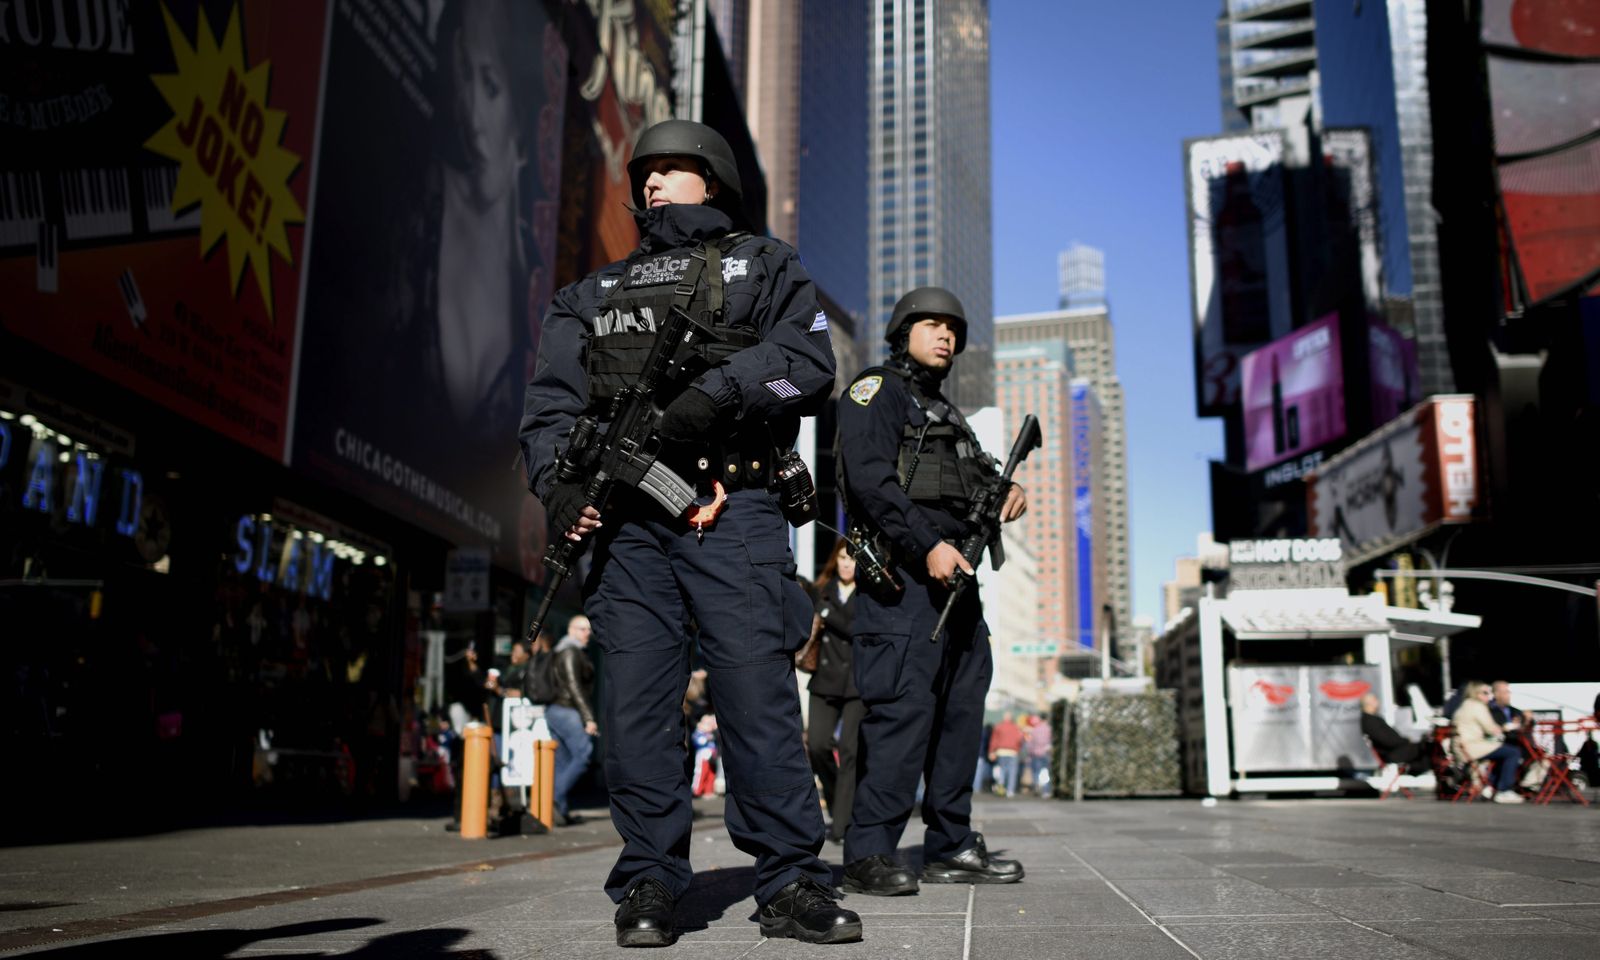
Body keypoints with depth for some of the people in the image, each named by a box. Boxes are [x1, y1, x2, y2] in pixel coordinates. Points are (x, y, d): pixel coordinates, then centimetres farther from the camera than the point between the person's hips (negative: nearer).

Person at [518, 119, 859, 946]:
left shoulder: (762, 265, 19)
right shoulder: (595, 292, 28)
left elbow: (809, 358, 1)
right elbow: (552, 398, 15)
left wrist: (717, 390, -14)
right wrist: (556, 478, -5)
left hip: (731, 511, -3)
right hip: (626, 514, 3)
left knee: (759, 688, -8)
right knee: (636, 700, -1)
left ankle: (791, 884, -2)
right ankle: (648, 884, 8)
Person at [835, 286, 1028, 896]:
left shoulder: (945, 412, 29)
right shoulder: (876, 391, 1)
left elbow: (978, 472, 28)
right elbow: (871, 480, -13)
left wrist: (1006, 490, 3)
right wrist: (928, 546, -21)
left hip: (953, 574, 10)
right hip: (903, 573, -9)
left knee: (961, 708, 9)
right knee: (902, 706, -14)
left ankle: (951, 847, 17)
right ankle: (867, 854, -10)